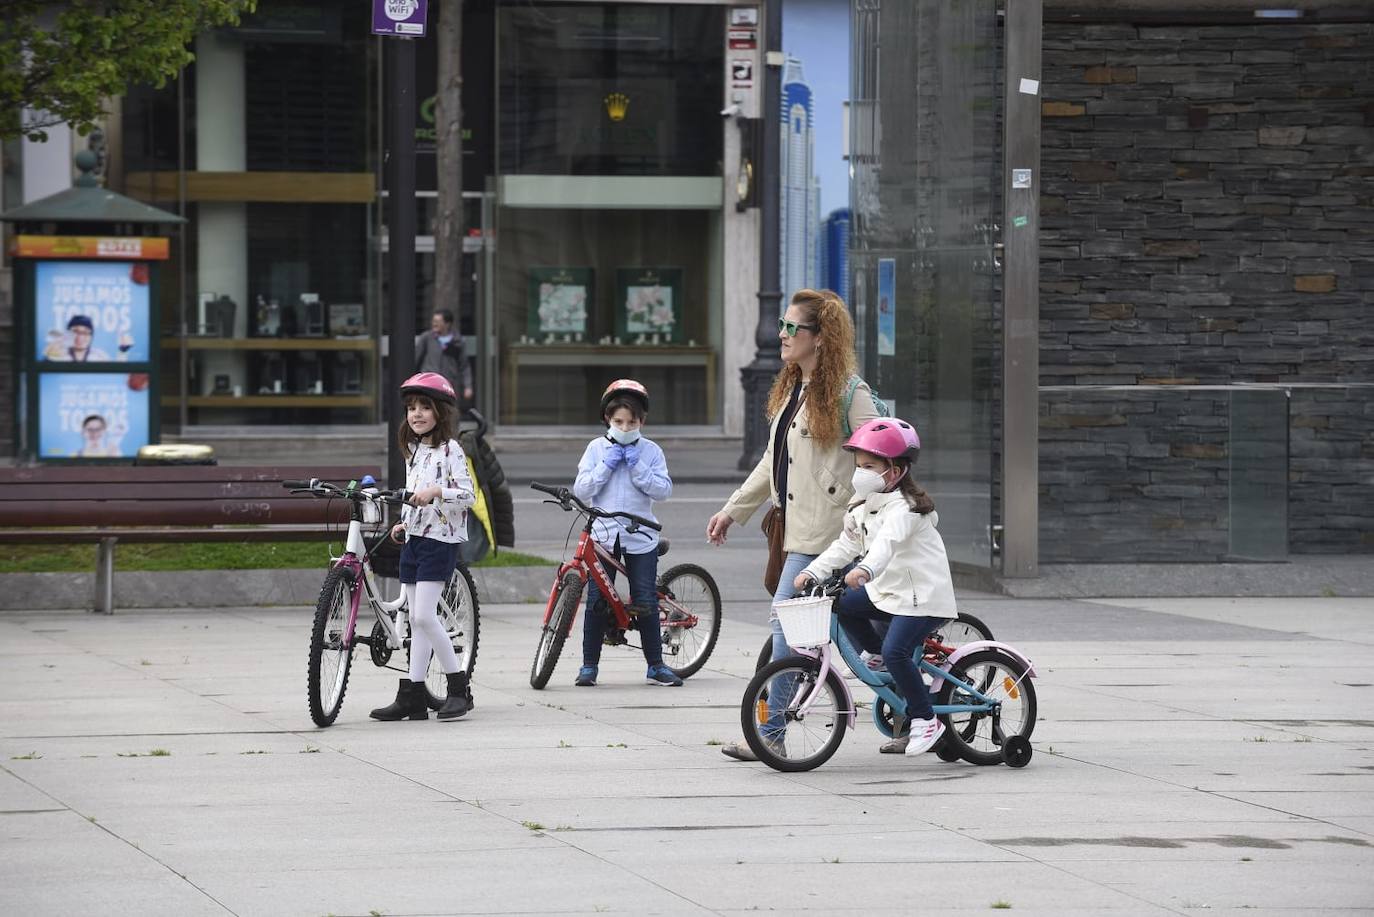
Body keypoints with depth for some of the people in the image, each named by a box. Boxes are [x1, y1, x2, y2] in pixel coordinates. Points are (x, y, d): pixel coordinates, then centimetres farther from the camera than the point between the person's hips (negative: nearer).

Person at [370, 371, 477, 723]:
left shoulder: (450, 449, -8)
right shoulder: (413, 451, 16)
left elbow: (467, 495, -15)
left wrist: (435, 491, -28)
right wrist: (405, 523, 12)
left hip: (439, 538, -8)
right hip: (414, 537, 8)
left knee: (424, 615, -14)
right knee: (416, 618, 6)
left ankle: (459, 686, -5)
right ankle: (412, 696, 6)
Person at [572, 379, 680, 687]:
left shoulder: (650, 451, 5)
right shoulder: (597, 448, 6)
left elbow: (664, 489, -4)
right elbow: (581, 490, -1)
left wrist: (637, 467, -11)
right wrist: (607, 465, -9)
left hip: (640, 536, 0)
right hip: (603, 534, 0)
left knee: (645, 603, -1)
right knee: (597, 602, -2)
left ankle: (656, 666, 9)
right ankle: (589, 665, 7)